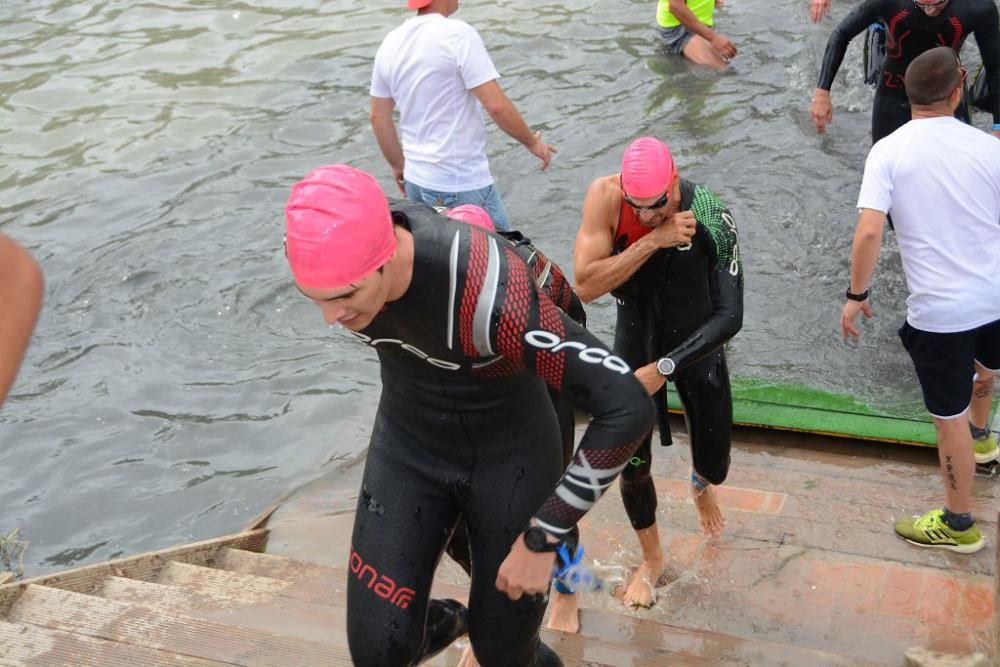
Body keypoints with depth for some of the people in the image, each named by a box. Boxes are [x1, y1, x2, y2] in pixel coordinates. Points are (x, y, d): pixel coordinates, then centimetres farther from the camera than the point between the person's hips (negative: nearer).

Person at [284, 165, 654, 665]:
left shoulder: (491, 295, -43)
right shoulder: (332, 250, -23)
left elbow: (629, 409, -39)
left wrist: (541, 539, -30)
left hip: (511, 453, -4)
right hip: (411, 446, 4)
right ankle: (440, 622, 39)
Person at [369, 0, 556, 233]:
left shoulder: (390, 43, 5)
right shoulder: (458, 34, -16)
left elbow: (379, 117, 12)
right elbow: (497, 106, -20)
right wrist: (532, 142, -4)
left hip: (415, 181, 7)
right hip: (462, 185, -7)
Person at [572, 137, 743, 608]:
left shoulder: (712, 219, -27)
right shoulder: (605, 197, -26)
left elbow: (730, 317, -25)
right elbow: (585, 286, -32)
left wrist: (664, 368, -31)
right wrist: (652, 241, -39)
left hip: (697, 347, 0)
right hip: (634, 344, 1)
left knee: (714, 467, 12)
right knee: (632, 467, 3)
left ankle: (700, 487, 53)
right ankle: (651, 560, 31)